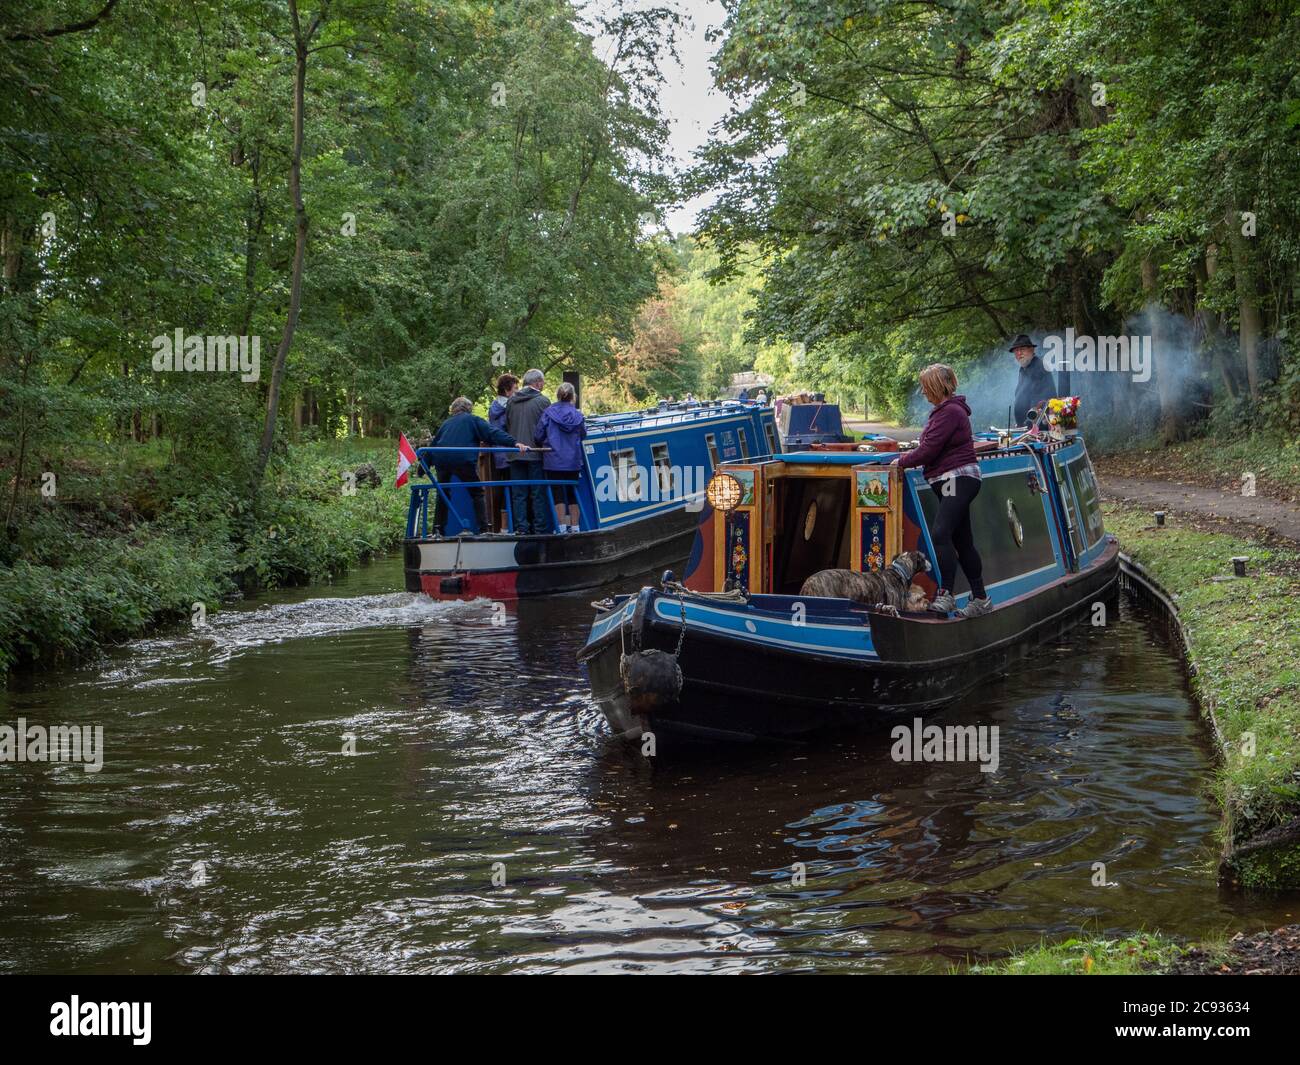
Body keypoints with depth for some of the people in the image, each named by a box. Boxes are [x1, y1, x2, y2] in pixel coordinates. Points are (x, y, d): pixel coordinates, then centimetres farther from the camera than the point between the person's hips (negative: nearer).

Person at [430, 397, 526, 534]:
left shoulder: (446, 423, 27)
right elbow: (493, 434, 1)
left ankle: (438, 529, 15)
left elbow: (433, 444, 32)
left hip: (441, 460, 4)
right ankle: (483, 529, -4)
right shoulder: (472, 420, 14)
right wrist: (514, 443, -7)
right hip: (463, 460, -4)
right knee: (477, 493, 5)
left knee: (442, 494, 19)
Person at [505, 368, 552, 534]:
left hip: (515, 453, 4)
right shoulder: (542, 401, -7)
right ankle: (540, 528, 2)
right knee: (538, 493, 2)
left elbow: (506, 427, 13)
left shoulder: (511, 401, 6)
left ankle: (521, 528, 4)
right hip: (536, 453, -4)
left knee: (518, 493, 7)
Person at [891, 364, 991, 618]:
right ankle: (980, 599, 15)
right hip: (953, 482, 11)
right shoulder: (944, 410, 19)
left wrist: (902, 462, -5)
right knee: (962, 541, 11)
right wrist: (913, 455, 10)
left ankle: (945, 595, -25)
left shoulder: (951, 412, -15)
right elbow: (933, 447, 26)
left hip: (958, 480, -11)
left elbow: (929, 449, -18)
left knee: (939, 534, -22)